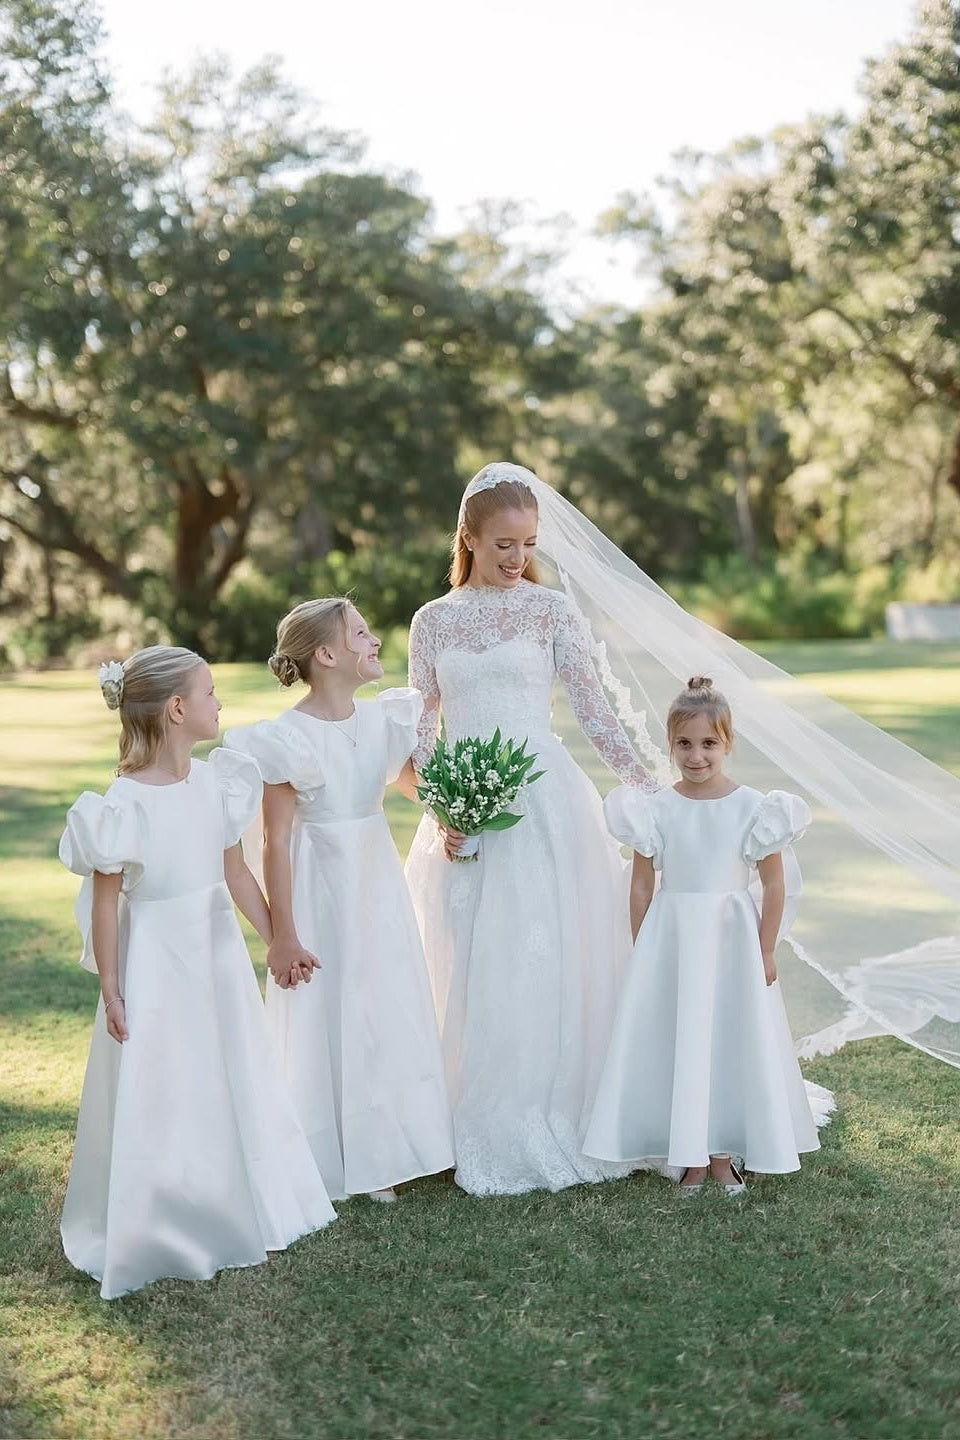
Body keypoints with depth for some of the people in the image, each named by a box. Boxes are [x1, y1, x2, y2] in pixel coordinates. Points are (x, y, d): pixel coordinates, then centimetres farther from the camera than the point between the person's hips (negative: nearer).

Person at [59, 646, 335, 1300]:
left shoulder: (213, 782, -1)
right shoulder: (125, 803, -19)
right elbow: (106, 902, -14)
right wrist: (111, 990, -12)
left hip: (218, 954, 7)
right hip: (157, 963, -6)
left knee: (234, 1083, 17)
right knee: (159, 1096, 5)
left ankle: (238, 1208, 36)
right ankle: (159, 1232, 24)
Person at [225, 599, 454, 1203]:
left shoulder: (384, 718, 3)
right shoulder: (290, 738, -15)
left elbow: (417, 784, 16)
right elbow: (276, 842, -13)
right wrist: (282, 936, -13)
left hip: (381, 886, 7)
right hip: (322, 892, -6)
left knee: (391, 1013, 12)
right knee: (327, 1020, 4)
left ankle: (383, 1153, 27)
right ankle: (335, 1161, 19)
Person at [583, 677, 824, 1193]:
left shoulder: (753, 807, -6)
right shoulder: (655, 810, -3)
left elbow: (774, 884, -2)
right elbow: (641, 887, 2)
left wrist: (765, 952, -3)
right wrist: (643, 953, 2)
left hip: (732, 938, -1)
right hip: (670, 940, 1)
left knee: (731, 1044, 6)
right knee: (675, 1044, 5)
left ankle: (722, 1156, 21)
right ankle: (690, 1160, 18)